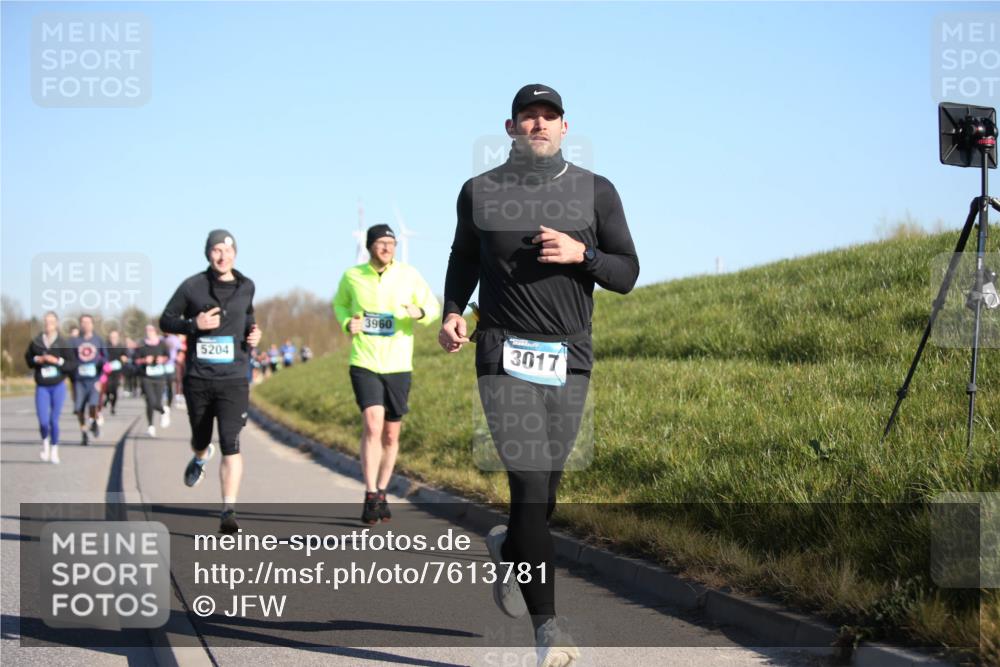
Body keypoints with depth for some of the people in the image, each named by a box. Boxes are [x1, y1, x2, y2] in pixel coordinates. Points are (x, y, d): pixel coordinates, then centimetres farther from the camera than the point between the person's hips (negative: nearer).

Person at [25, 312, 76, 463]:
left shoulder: (63, 343, -4)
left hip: (58, 386, -1)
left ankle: (54, 450, 20)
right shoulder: (35, 342, -1)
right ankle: (45, 442, 24)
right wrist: (37, 360, -8)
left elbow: (72, 363, -5)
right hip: (42, 387, 1)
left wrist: (58, 361, -19)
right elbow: (28, 358, 12)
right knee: (43, 421, -7)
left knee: (54, 420, 2)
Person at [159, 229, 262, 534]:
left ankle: (228, 511, -16)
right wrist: (194, 324, -14)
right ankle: (200, 458, 56)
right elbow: (166, 321, 3)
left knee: (231, 445, -14)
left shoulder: (246, 287, 5)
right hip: (198, 379, 0)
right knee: (200, 438, 18)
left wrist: (253, 331, 5)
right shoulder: (192, 287, -3)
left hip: (233, 380, 0)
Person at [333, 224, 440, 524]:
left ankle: (382, 494, 27)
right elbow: (339, 304, 18)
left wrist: (420, 312, -20)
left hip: (398, 366, 2)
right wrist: (347, 323, -4)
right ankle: (370, 497, -15)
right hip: (364, 364, -2)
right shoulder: (352, 276, 0)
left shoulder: (408, 275, -2)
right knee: (372, 425, -20)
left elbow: (433, 307, 4)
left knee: (391, 435, 10)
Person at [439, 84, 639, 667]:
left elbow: (627, 274, 5)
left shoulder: (596, 192, 6)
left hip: (570, 359, 2)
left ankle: (509, 551, 45)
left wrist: (581, 254, -14)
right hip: (505, 355, -2)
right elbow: (463, 261, 21)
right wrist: (453, 313, 3)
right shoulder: (480, 193, 7)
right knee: (530, 482, -14)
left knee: (546, 487, 10)